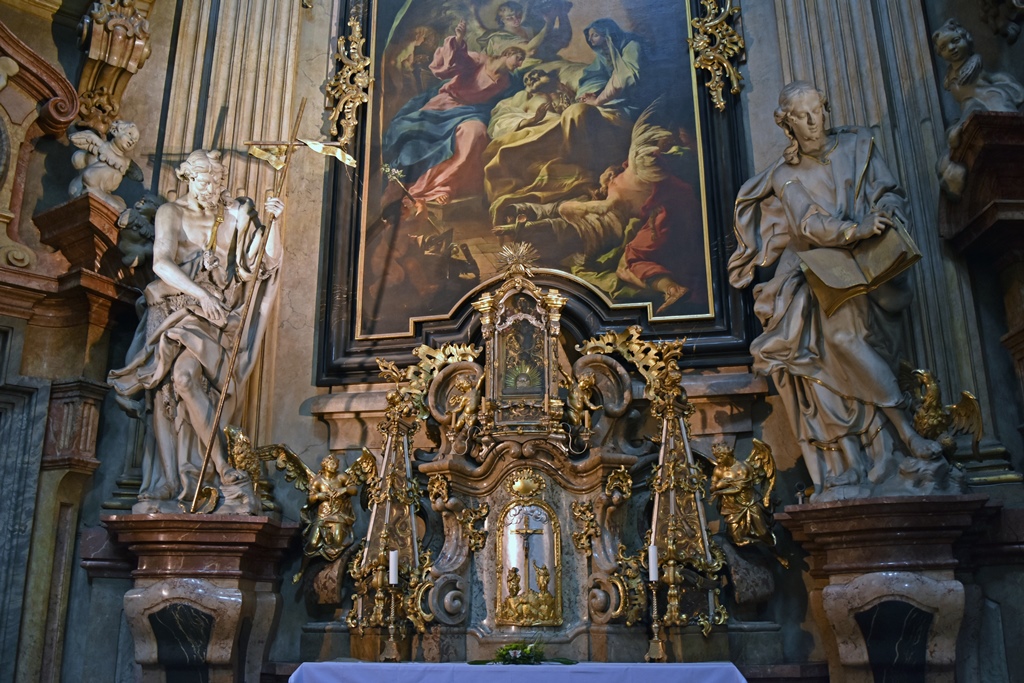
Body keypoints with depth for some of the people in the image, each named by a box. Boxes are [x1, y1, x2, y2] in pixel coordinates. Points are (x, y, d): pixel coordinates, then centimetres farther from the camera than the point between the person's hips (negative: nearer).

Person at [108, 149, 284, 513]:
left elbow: (270, 258, 6)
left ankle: (166, 490, -17)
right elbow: (161, 263, -6)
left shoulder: (232, 217, 13)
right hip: (175, 310, 0)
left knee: (185, 376, -21)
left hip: (212, 317, 0)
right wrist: (201, 293, -19)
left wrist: (273, 221, -10)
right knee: (169, 386, -16)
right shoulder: (171, 212, 8)